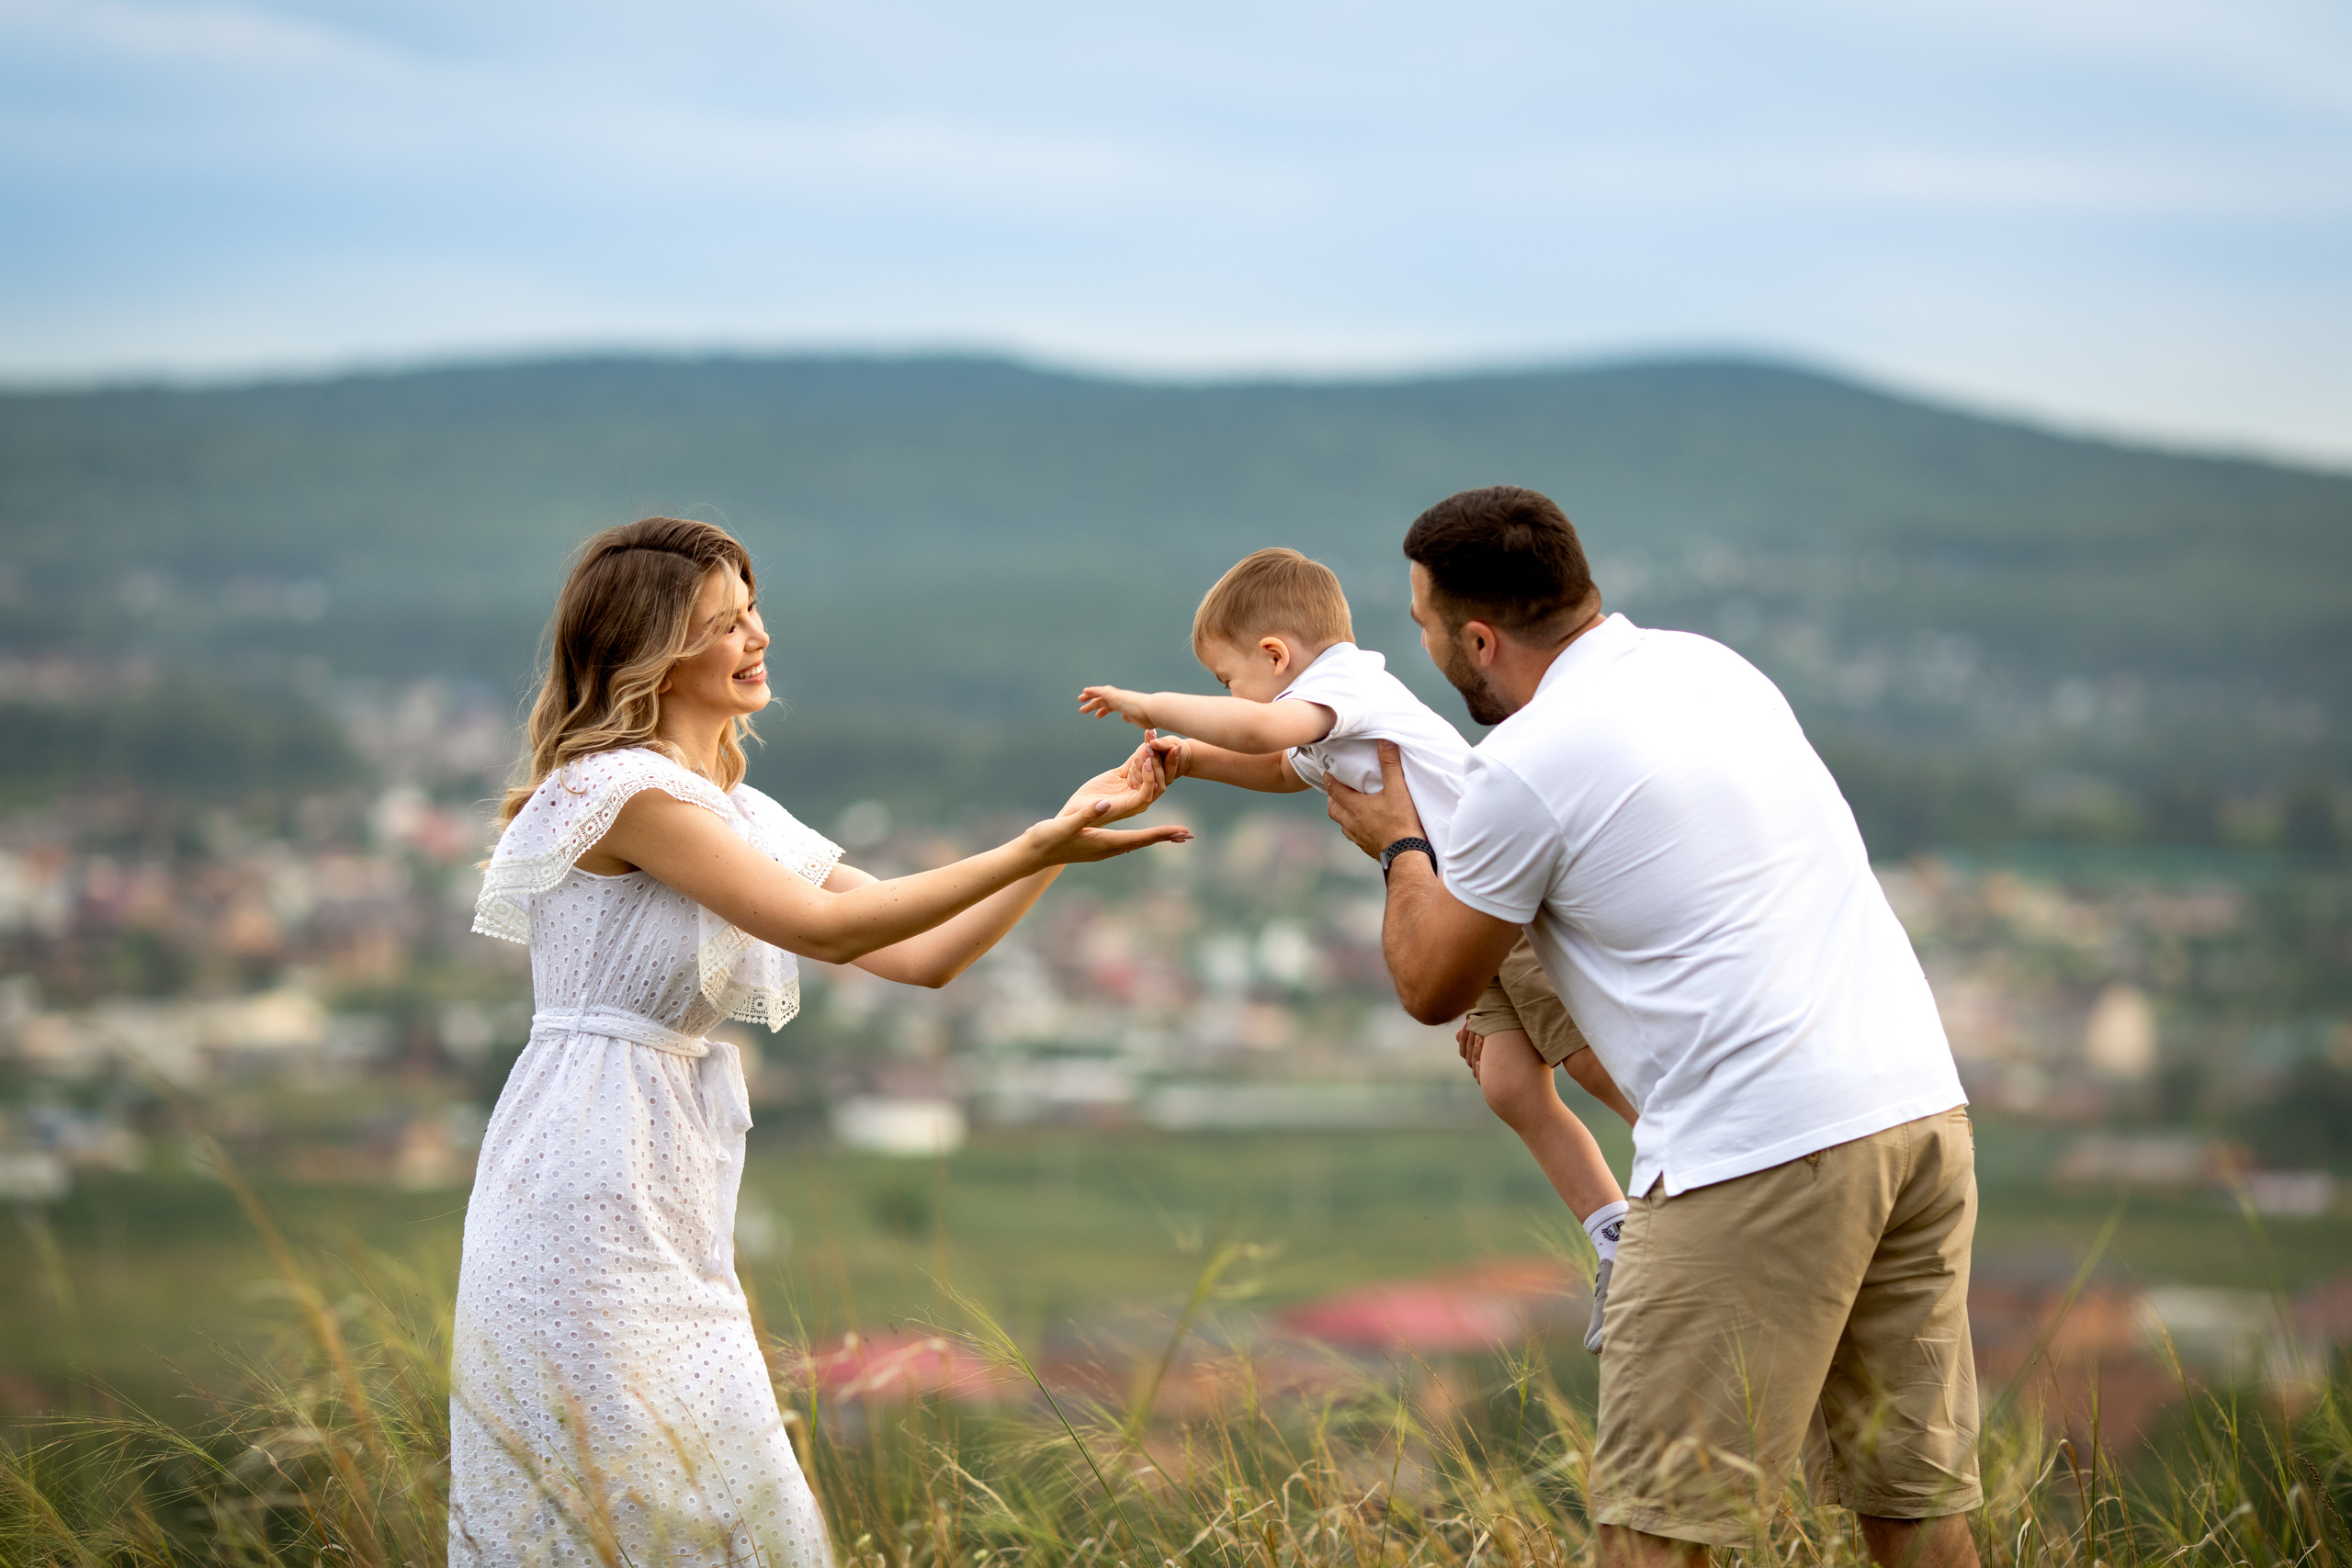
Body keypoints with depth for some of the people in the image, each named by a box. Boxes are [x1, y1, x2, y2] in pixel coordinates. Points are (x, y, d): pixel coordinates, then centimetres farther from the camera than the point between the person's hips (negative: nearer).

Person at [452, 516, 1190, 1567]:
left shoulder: (742, 817, 15)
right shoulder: (620, 786, -12)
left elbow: (924, 956, 11)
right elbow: (823, 927, -17)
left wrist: (1066, 830, 3)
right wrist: (1033, 849, -18)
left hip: (665, 1221, 9)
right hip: (588, 1194, -9)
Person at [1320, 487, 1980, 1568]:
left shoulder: (1527, 766, -7)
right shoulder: (1711, 666, 16)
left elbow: (1431, 987, 6)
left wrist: (1398, 849, 25)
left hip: (1761, 1153, -8)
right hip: (1922, 1108, 8)